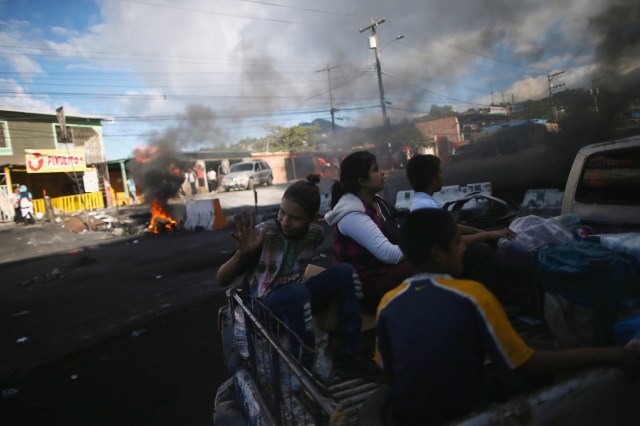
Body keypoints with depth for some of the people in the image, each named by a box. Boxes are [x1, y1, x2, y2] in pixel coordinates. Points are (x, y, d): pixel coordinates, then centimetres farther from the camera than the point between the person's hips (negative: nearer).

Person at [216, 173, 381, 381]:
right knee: (298, 292, -36)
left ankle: (351, 357, -10)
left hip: (297, 298, 5)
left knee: (344, 273, -15)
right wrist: (242, 253, -39)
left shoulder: (315, 233, -9)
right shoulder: (263, 234, -22)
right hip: (263, 304, -5)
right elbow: (221, 281, -22)